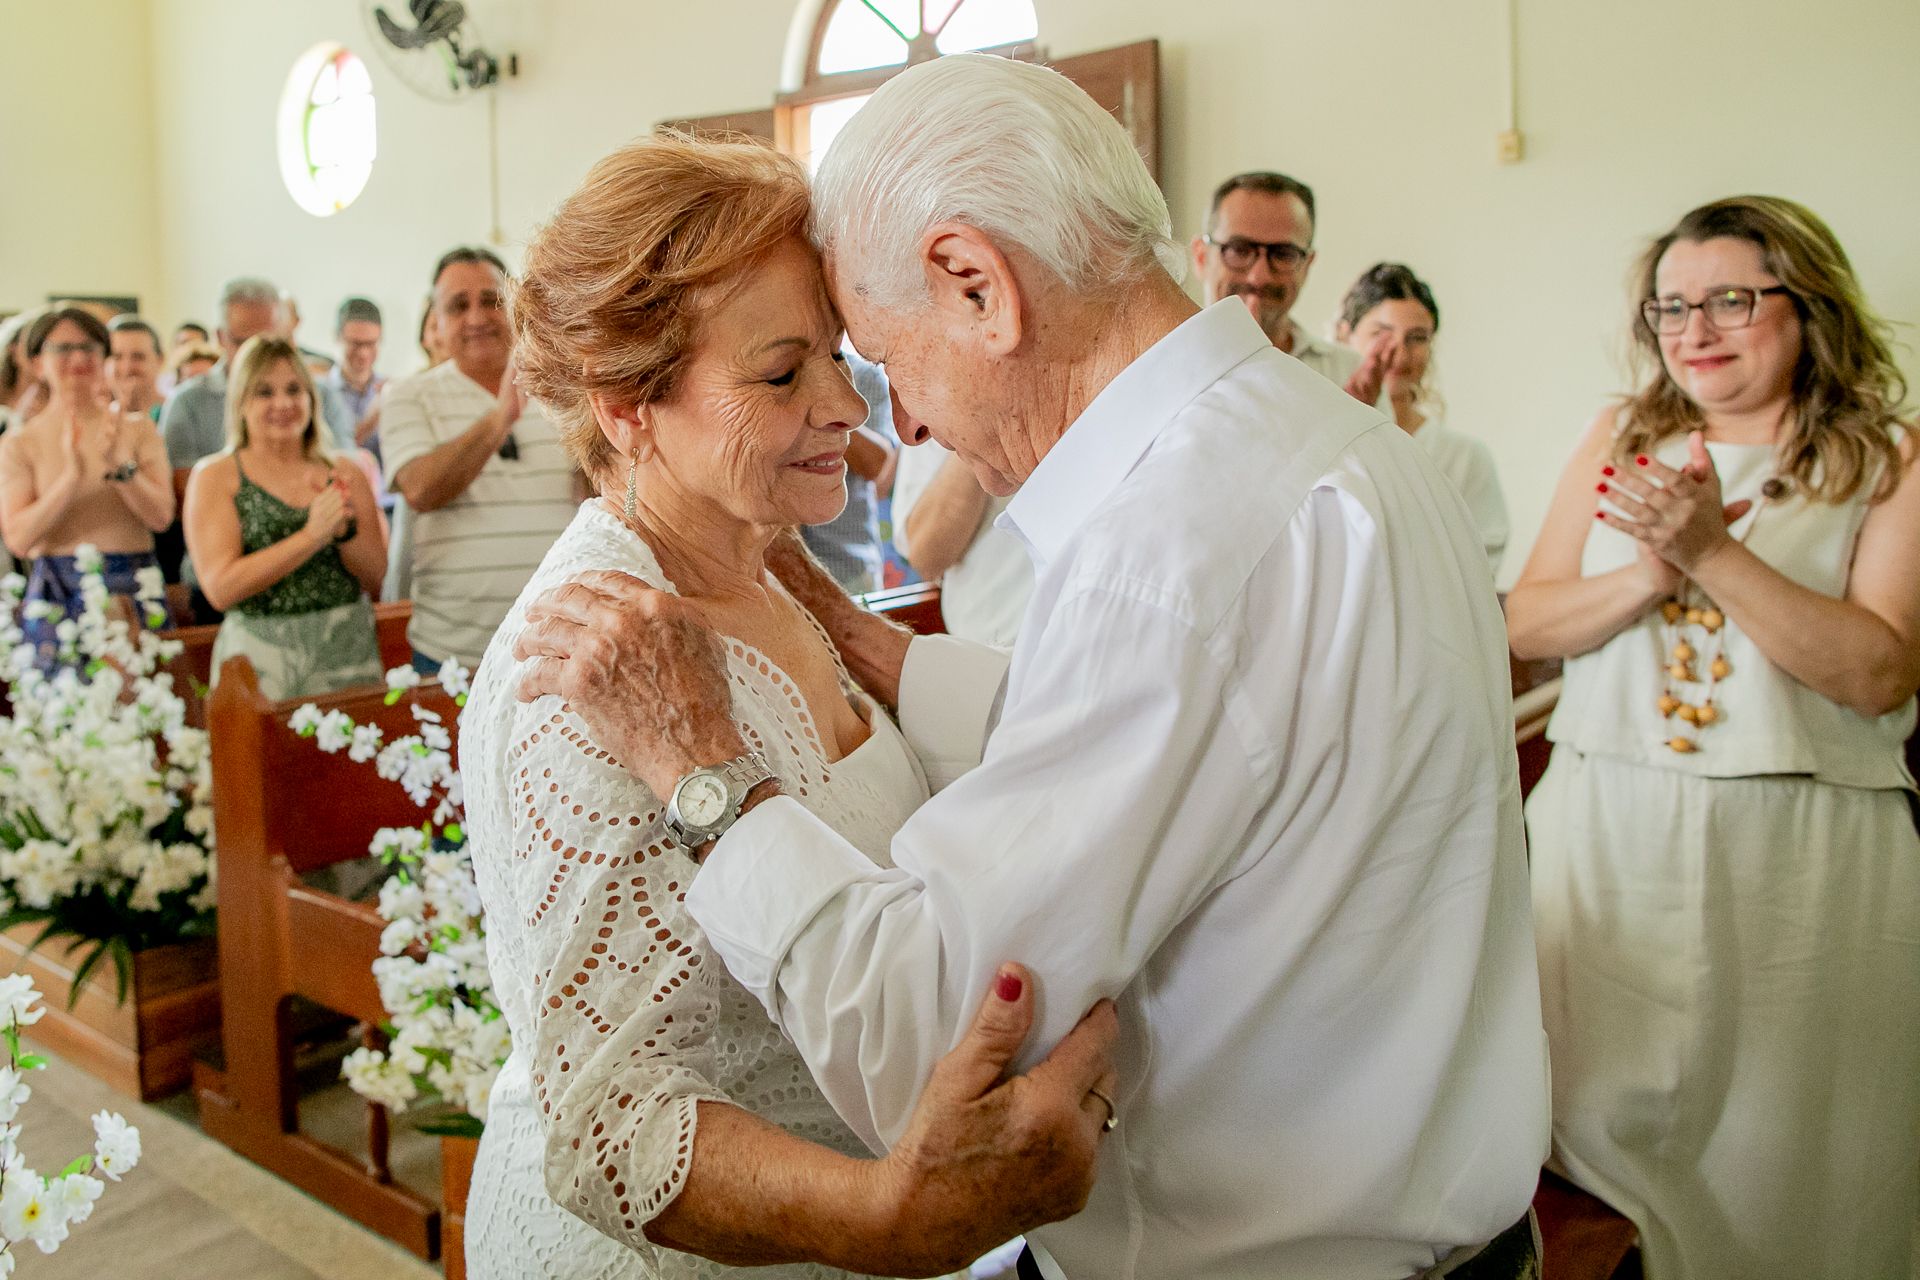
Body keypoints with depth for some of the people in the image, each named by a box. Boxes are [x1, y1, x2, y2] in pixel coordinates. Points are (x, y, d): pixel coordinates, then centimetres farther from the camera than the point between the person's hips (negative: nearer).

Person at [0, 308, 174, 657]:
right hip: (57, 595, 0)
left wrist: (119, 465, -18)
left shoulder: (138, 428, 8)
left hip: (135, 590, 1)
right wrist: (72, 476, -18)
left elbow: (161, 517, -3)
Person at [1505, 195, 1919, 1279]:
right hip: (1607, 833, 3)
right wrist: (1651, 574, -14)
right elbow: (1525, 624, 3)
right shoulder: (1624, 438, 9)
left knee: (1777, 1165, 8)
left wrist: (1713, 553, -19)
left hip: (1801, 852, -2)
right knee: (1605, 1120, 10)